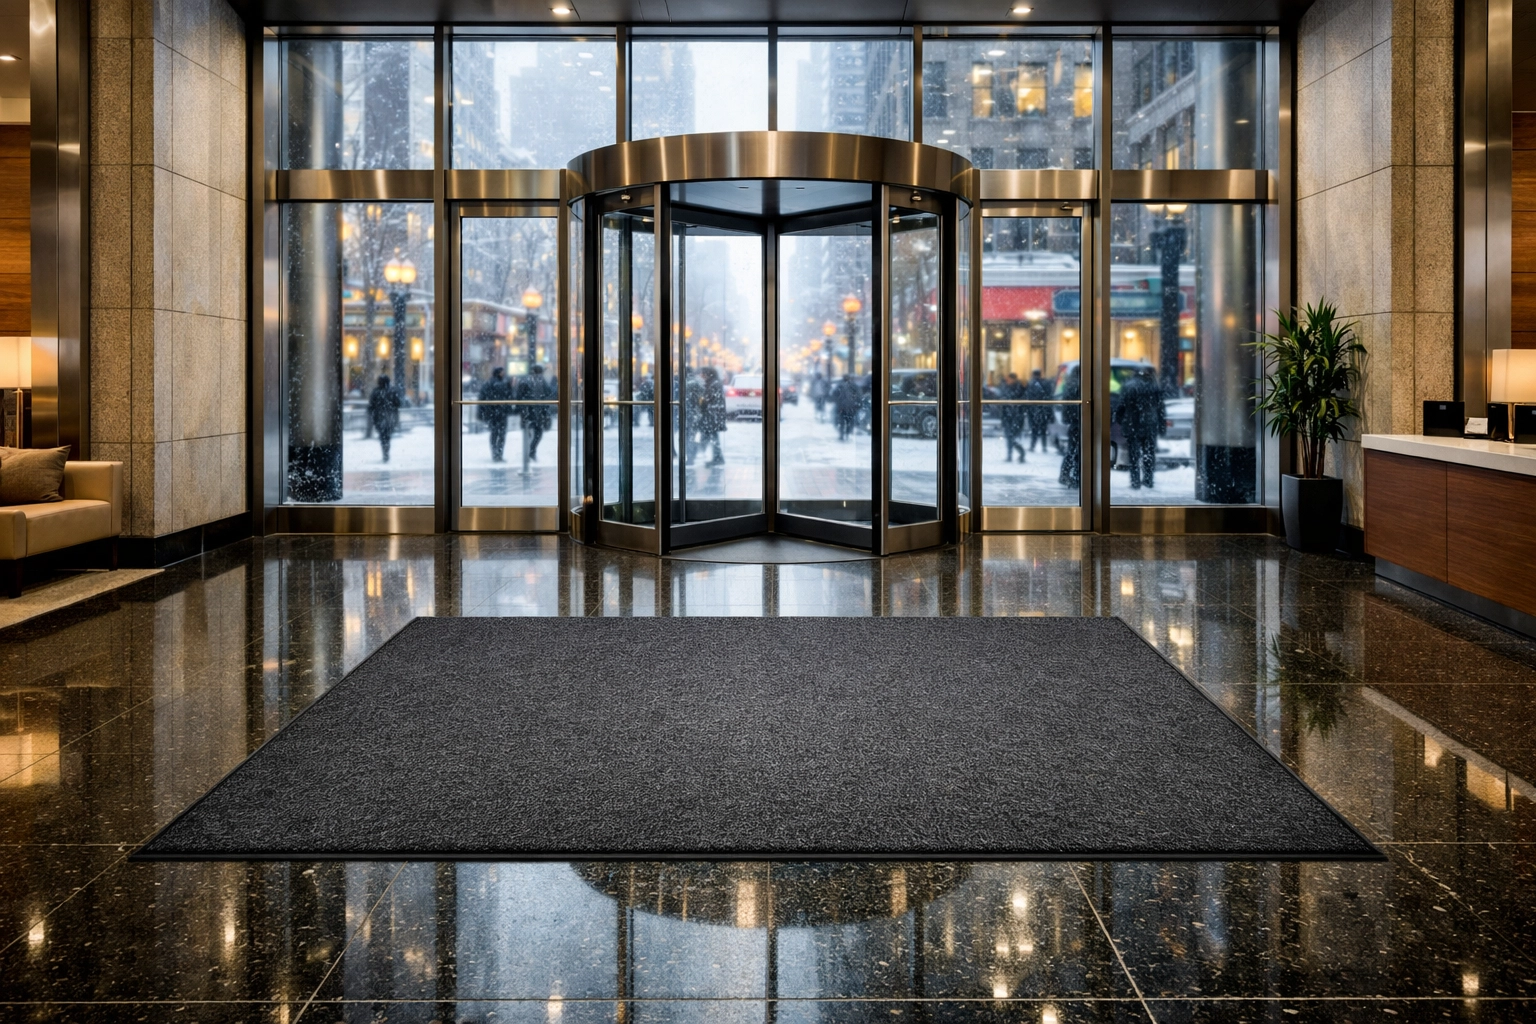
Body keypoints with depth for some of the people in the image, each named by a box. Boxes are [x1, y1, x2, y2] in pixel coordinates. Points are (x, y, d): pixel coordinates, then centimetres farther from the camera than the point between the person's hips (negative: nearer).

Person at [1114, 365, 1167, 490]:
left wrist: (1119, 420, 7)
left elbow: (1122, 406, -6)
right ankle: (1148, 480, 15)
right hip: (1150, 427, 2)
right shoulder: (1154, 387, 3)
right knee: (1149, 453, 13)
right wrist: (1162, 426, 9)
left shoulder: (1128, 387, -5)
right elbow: (1161, 408, 4)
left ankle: (1135, 482, -1)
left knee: (1134, 455, 2)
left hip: (1132, 427, -2)